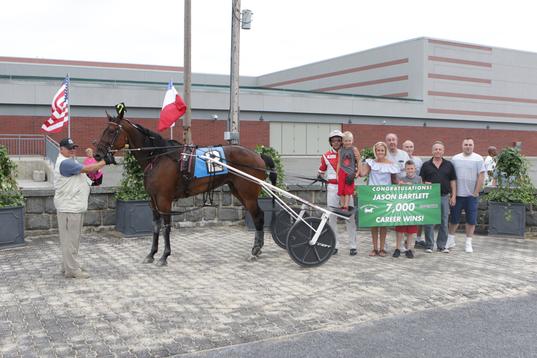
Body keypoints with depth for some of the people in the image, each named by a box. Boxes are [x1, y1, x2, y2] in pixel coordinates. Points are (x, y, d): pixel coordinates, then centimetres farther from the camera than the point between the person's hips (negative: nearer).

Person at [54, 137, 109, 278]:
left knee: (73, 239, 16)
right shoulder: (64, 162, -16)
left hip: (76, 207, 11)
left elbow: (83, 172, 25)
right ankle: (72, 270, -1)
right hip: (69, 208, -11)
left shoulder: (71, 160, 18)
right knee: (70, 239, -6)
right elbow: (87, 169, -21)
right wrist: (105, 161, -16)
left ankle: (68, 266, 25)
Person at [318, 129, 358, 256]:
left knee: (350, 217, -1)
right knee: (332, 217, 3)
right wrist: (324, 178, 0)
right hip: (332, 187, 1)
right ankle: (334, 245, 11)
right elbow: (321, 172, 16)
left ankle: (352, 246, 5)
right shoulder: (326, 156, 7)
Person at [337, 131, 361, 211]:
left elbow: (359, 161, -1)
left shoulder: (354, 149, -2)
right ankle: (342, 206, 14)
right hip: (342, 172, 3)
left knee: (348, 191, -3)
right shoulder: (340, 150, 6)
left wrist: (358, 172, -6)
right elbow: (339, 163, 10)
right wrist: (337, 174, 7)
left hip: (350, 172, -3)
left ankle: (346, 207, 1)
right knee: (341, 191, 4)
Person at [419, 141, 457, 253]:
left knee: (444, 222, 6)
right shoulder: (426, 165, 5)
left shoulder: (449, 165, 8)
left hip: (444, 197, 1)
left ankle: (442, 245, 16)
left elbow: (453, 181, 7)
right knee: (429, 222, 0)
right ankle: (429, 245, 9)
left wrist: (453, 196, 2)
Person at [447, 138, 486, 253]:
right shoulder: (455, 158, 6)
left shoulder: (478, 159, -1)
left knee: (471, 220, 2)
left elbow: (481, 176, -4)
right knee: (454, 218, 9)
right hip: (457, 194, 2)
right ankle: (450, 240, 23)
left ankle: (468, 242, 13)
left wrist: (476, 192, -8)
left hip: (471, 195, -2)